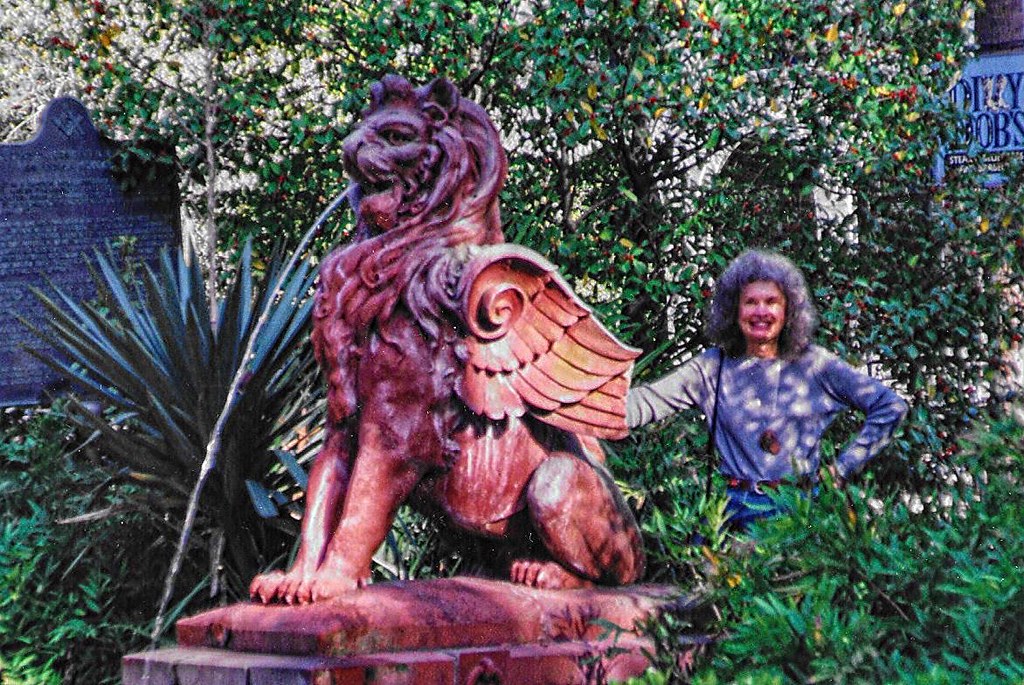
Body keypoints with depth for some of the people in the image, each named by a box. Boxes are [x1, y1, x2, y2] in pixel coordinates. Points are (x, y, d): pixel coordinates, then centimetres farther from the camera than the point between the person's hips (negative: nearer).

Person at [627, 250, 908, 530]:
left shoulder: (813, 364, 6)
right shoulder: (713, 367, 8)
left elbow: (890, 407, 8)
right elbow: (651, 400, -2)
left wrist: (842, 469, 4)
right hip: (736, 511, 0)